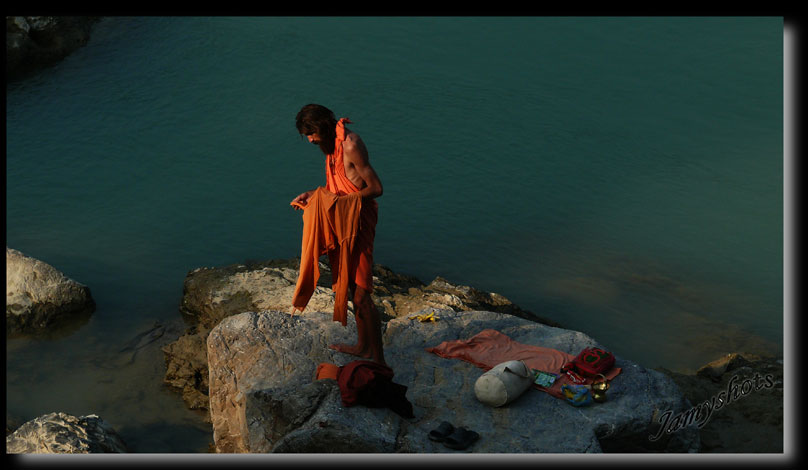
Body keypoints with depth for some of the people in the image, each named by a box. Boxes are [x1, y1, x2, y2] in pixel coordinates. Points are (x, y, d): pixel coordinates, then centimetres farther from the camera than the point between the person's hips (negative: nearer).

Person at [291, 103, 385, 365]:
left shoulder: (350, 145, -20)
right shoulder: (333, 144, 10)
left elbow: (376, 188, -20)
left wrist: (342, 200, -22)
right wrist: (313, 194, 11)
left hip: (359, 223, -10)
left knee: (361, 296, -9)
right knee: (354, 289, 20)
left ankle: (379, 361, -2)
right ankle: (363, 346, 35)